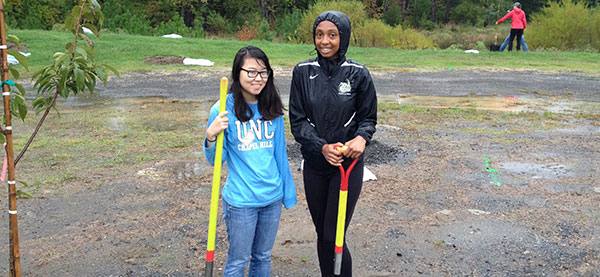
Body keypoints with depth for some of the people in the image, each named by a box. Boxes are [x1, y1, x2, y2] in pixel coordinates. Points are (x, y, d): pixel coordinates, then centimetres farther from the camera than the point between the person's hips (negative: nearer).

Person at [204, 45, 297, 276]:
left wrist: (287, 192, 11)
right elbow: (215, 160, -8)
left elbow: (280, 152, 10)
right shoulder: (224, 110, -11)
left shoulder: (272, 109, 2)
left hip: (272, 197, 4)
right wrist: (211, 136, -28)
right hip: (241, 200, -4)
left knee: (263, 257, 19)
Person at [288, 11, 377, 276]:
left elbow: (368, 117, 1)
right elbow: (297, 120, -4)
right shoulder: (303, 71, -3)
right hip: (314, 165, 3)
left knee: (333, 237, -4)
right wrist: (322, 147, -19)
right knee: (322, 234, 14)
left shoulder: (358, 73, -7)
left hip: (348, 165, -2)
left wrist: (361, 138, -21)